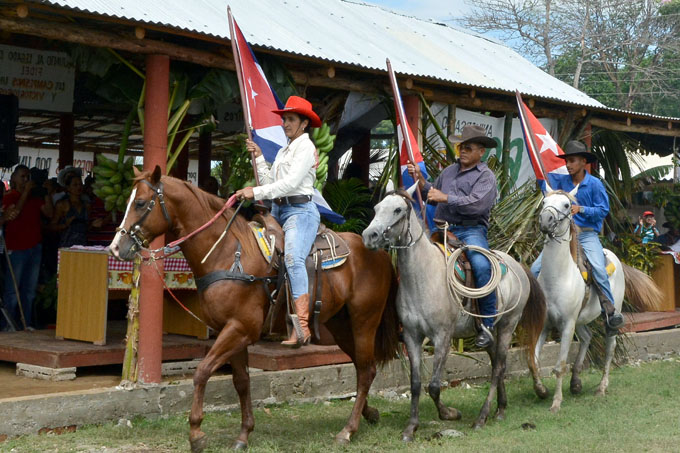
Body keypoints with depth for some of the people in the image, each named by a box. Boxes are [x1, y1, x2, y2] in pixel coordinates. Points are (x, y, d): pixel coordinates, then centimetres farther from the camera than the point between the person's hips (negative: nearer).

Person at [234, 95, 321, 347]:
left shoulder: (306, 147, -4)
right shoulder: (283, 151, 24)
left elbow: (291, 182, -16)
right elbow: (270, 183, 20)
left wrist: (256, 192, -20)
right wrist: (258, 158, 12)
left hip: (299, 210, -10)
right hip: (277, 212, 10)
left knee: (293, 258, -29)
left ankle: (302, 328, -37)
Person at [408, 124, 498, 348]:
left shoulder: (486, 176, 2)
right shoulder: (449, 171, 22)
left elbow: (477, 203, -15)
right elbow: (433, 195, 24)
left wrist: (446, 198, -17)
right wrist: (421, 183, 6)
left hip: (471, 230, -6)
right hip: (443, 229, 6)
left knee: (482, 266, -32)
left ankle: (487, 323, -19)